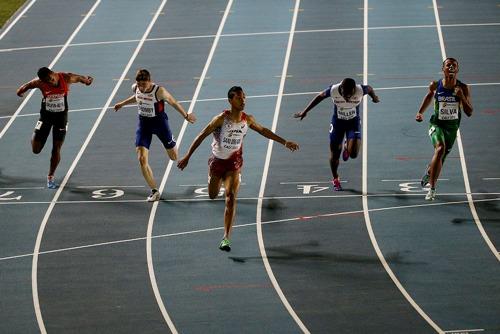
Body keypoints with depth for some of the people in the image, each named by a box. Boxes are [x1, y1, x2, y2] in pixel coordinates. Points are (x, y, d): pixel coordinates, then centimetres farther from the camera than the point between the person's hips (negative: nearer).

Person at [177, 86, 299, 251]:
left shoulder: (247, 120, -7)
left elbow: (264, 131, 12)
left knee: (231, 198, -15)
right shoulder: (221, 118, -19)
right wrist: (187, 157, -18)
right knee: (212, 195, 16)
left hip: (234, 163, 1)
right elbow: (202, 136, -15)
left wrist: (284, 142, 15)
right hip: (217, 161, -1)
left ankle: (226, 238, -16)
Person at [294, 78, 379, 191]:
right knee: (334, 155, 6)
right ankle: (335, 179, 34)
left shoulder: (360, 90, -30)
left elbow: (369, 89, -4)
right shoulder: (333, 90, -29)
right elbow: (319, 97, -9)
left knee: (353, 154, -18)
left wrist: (374, 97, 17)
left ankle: (347, 146, 20)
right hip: (337, 122, 0)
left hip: (354, 122, 0)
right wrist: (305, 112, -2)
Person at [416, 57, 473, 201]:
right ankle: (432, 188, -26)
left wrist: (461, 97, -25)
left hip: (452, 126, 2)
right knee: (440, 148, -29)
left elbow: (469, 113, -10)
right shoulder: (435, 85, -8)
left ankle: (429, 172, 53)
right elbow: (429, 95, 16)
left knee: (441, 157, 15)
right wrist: (420, 112, 7)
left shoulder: (463, 88, -10)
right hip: (437, 123, -2)